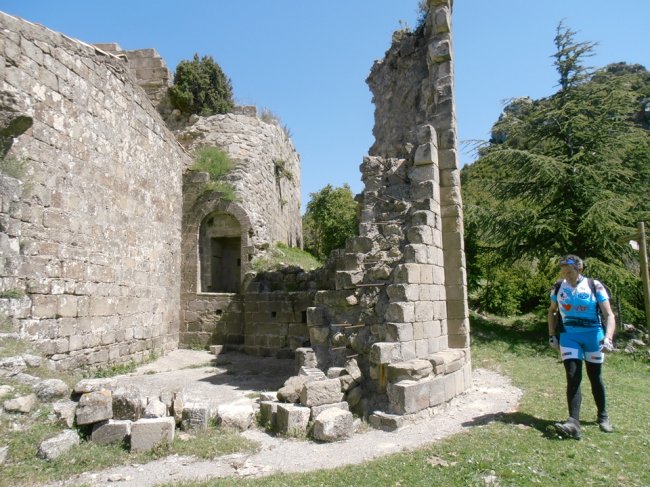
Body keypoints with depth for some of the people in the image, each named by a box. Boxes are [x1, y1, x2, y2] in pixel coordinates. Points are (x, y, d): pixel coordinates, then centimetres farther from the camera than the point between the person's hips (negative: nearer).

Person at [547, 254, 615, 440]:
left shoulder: (595, 286, -8)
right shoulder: (558, 287, 0)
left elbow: (608, 315, -11)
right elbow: (552, 311, 14)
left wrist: (608, 337, -25)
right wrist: (552, 335, 8)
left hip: (593, 335, -1)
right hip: (569, 336, 1)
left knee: (595, 378, 13)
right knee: (573, 377, -10)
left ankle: (603, 417, 33)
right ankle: (573, 423, -17)